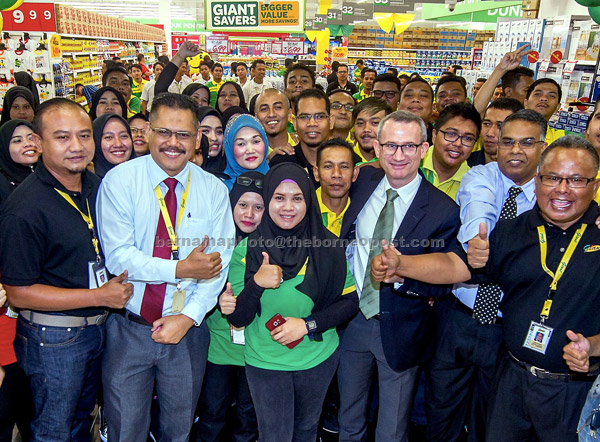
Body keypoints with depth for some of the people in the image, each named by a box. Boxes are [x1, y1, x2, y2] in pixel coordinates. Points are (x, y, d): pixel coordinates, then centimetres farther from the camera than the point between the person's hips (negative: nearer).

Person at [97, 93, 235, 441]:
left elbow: (219, 261, -5)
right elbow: (118, 256, -14)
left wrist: (188, 316, -13)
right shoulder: (119, 181, -7)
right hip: (129, 330, -1)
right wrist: (180, 270, -22)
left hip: (188, 329, 2)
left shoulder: (214, 190, -2)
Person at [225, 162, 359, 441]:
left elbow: (351, 301, -4)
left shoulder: (329, 247, -10)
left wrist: (308, 324, -17)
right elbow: (237, 319, -10)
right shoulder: (246, 251, -11)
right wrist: (256, 284, -28)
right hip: (265, 363, -1)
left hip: (319, 359, 2)